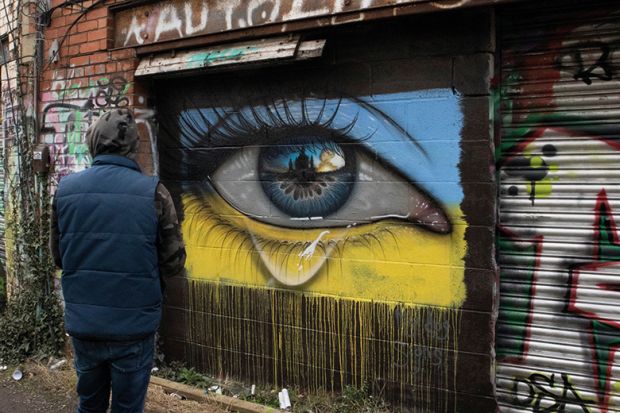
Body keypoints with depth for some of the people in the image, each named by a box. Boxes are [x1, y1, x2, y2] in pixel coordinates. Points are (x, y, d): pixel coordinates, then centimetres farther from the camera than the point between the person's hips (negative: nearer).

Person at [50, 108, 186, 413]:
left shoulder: (65, 189, -3)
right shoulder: (153, 192, -13)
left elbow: (58, 257, 7)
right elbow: (173, 262, -9)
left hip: (82, 323, 3)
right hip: (133, 327, -3)